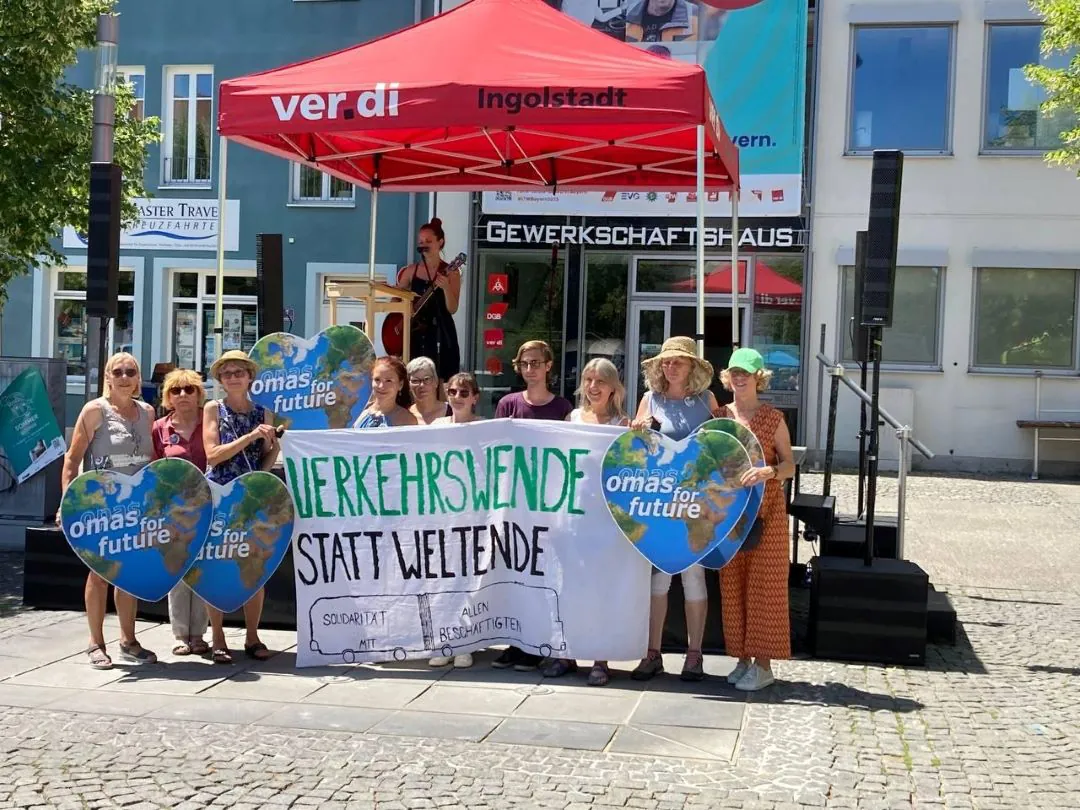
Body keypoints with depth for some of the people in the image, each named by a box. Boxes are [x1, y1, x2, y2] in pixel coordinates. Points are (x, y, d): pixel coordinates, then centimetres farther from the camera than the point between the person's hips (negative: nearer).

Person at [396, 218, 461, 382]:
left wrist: (446, 288, -26)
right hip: (415, 332, 3)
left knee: (439, 379, -6)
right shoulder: (411, 270, 8)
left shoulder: (450, 272, -2)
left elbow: (452, 309, -9)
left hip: (440, 332, -3)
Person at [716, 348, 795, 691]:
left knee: (763, 585, -1)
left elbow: (790, 466, -3)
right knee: (733, 585, 7)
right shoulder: (719, 415, 9)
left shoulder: (773, 418, -1)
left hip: (765, 511, -4)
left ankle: (763, 664, 4)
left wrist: (768, 471, -22)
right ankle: (742, 659, 16)